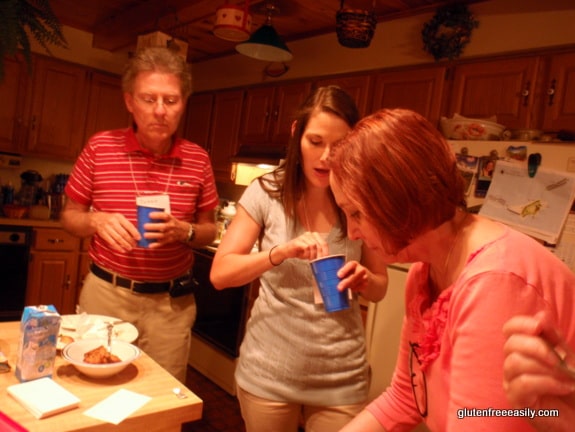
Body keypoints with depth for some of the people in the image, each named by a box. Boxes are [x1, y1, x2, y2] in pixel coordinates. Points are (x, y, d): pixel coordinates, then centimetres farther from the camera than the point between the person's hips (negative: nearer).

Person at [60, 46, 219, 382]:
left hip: (172, 302, 1)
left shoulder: (198, 159, -2)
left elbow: (210, 231, 6)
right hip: (106, 293, 0)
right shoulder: (100, 148, -4)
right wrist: (97, 221, -16)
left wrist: (185, 231, -15)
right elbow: (70, 217, 5)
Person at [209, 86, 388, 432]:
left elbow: (380, 288, 4)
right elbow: (220, 274, -12)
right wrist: (280, 252, -28)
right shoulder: (267, 192, -9)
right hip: (269, 371, 0)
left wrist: (364, 280, -19)